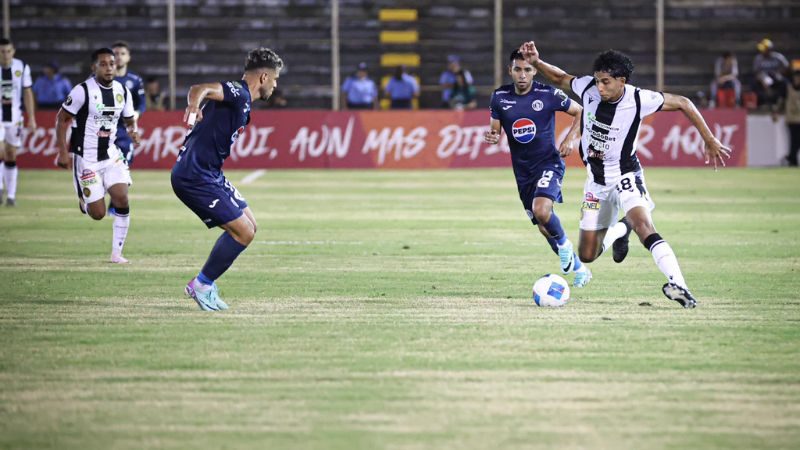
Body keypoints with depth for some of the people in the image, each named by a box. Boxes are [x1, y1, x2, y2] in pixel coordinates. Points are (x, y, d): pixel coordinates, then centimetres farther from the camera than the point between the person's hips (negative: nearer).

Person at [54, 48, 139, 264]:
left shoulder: (123, 92, 2)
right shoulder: (83, 91, -14)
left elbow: (130, 119, 15)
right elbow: (62, 119, -7)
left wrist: (133, 130, -9)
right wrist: (63, 152, -12)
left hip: (111, 154, 4)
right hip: (86, 158, -4)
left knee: (122, 199, -13)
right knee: (97, 213, -6)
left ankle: (116, 253, 0)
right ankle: (83, 201, 32)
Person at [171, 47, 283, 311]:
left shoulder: (242, 101, 16)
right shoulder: (238, 94, -16)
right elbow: (200, 89, -36)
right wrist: (194, 106, -56)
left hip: (210, 174, 11)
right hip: (195, 177, -11)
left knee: (248, 226, 14)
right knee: (244, 232, -10)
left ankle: (206, 283, 19)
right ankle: (202, 285, 3)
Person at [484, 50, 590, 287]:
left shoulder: (549, 95, -12)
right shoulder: (500, 97, -2)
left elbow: (580, 112, 2)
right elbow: (495, 129, 7)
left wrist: (571, 139, -12)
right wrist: (491, 136, -16)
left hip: (548, 163, -5)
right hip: (522, 169, 5)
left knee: (541, 210, -30)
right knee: (543, 227, 11)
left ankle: (563, 242, 2)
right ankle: (578, 268, 31)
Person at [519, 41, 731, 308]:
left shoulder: (638, 100, -21)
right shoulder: (588, 88, -13)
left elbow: (682, 103, -8)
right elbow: (560, 79, 9)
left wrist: (710, 141, -6)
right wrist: (536, 62, -9)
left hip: (625, 176, -5)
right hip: (596, 180, 5)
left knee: (642, 224, -35)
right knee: (587, 255, 8)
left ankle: (677, 284, -46)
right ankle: (620, 230, 41)